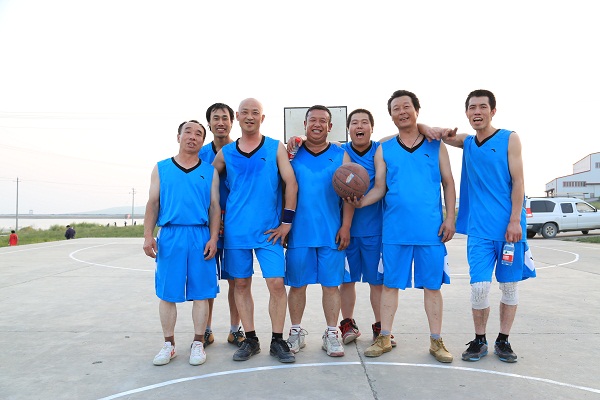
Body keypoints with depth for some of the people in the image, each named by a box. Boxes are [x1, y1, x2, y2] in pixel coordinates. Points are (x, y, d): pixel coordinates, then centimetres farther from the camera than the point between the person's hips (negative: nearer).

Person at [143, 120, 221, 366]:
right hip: (169, 236, 1)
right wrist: (148, 236, -1)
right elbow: (152, 203, 8)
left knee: (201, 292, 3)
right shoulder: (161, 168, 11)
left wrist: (213, 239, -4)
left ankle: (198, 343, 17)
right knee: (167, 293, 6)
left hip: (201, 237, 0)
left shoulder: (210, 172, 10)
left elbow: (215, 207, 6)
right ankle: (169, 344, 21)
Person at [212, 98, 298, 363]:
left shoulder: (276, 148, 2)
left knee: (276, 283, -5)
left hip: (269, 230, -2)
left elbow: (291, 184, -2)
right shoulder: (225, 153, 7)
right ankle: (250, 340, 20)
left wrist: (286, 221, -7)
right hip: (235, 229, 2)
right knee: (241, 284, 7)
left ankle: (277, 341, 10)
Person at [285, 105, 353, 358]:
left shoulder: (341, 156, 6)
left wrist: (346, 226, -4)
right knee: (296, 284, 8)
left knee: (331, 285, 5)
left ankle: (331, 334, 18)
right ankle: (296, 332, 24)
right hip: (299, 232, 1)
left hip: (331, 233, 0)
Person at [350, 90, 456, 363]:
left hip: (431, 228, 0)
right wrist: (361, 201, -16)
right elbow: (380, 187, 3)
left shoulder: (436, 145, 9)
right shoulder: (384, 150, 9)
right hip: (395, 228, 1)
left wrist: (450, 217, -2)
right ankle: (384, 337, 19)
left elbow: (448, 183, 7)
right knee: (390, 283, 7)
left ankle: (436, 340, 19)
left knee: (432, 285, 7)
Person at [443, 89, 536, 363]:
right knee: (479, 286, -6)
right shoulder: (466, 142, 11)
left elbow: (518, 182, -5)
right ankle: (479, 340, 14)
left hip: (509, 227, -1)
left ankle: (503, 341, 24)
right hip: (480, 229, 2)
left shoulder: (509, 139, 1)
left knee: (509, 286, 8)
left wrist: (514, 221, -12)